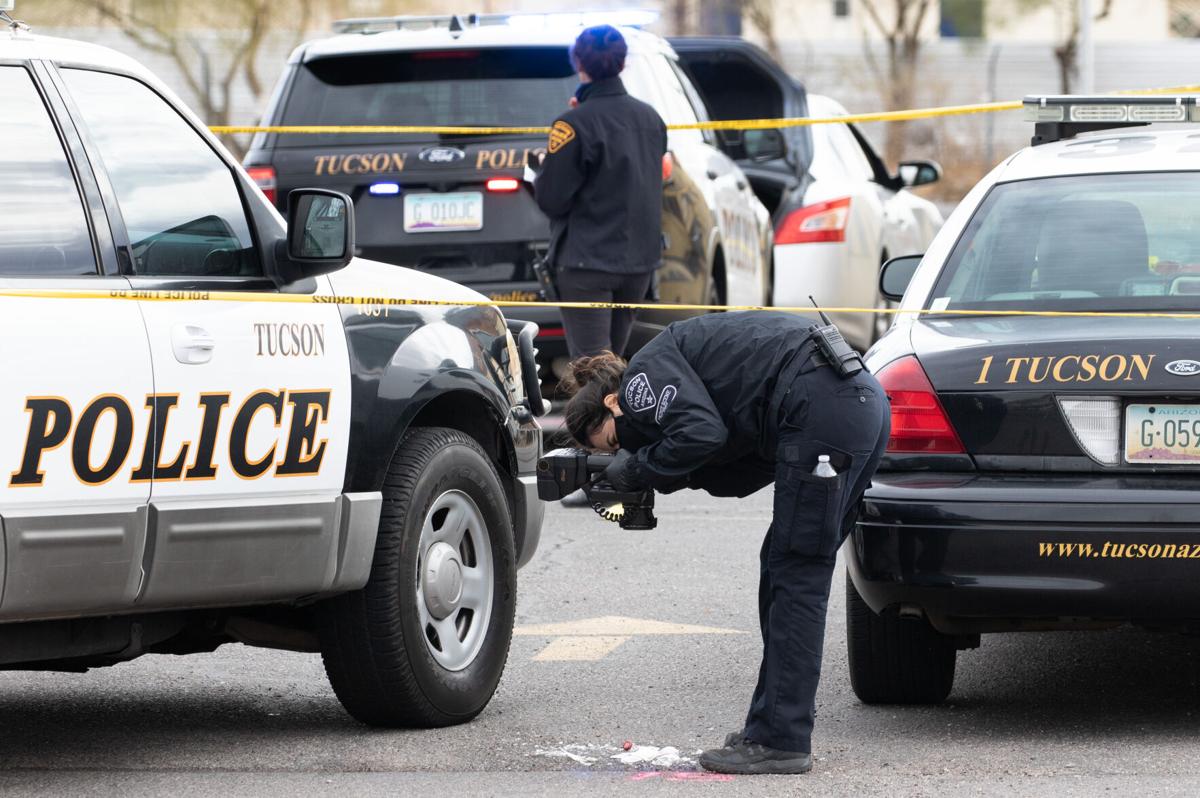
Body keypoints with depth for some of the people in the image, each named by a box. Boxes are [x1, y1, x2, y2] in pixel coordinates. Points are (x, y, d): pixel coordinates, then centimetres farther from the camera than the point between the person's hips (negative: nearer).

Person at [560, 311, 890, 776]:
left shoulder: (642, 375, 3)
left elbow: (701, 432, -15)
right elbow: (752, 469, 21)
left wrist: (639, 468, 0)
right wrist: (668, 477, 12)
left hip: (823, 405, -10)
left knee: (795, 576, -6)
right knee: (785, 569, 15)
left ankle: (780, 742, -6)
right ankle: (769, 727, 18)